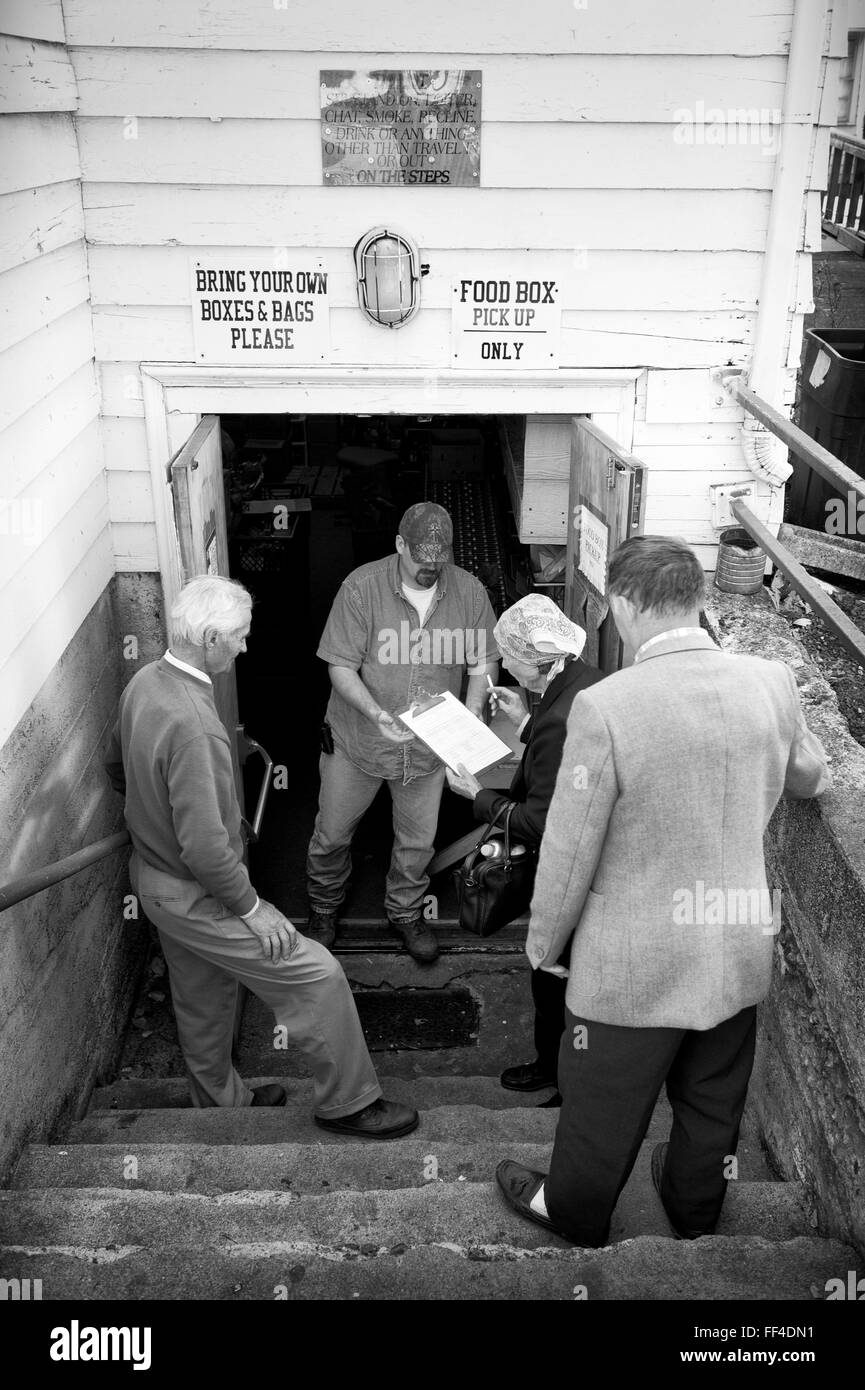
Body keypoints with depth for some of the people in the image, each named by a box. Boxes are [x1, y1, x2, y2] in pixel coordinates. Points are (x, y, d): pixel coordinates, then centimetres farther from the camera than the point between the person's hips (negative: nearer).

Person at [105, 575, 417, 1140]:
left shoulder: (146, 681, -3)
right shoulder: (191, 723, -34)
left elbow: (117, 765, 15)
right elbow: (206, 847, -32)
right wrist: (251, 907, -19)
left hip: (155, 871, 10)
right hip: (193, 895, -10)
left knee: (205, 994, 27)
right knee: (317, 975, -1)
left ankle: (220, 1095, 49)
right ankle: (347, 1103, 16)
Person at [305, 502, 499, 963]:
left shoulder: (469, 590, -9)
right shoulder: (361, 587, -18)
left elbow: (483, 660, 0)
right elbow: (341, 666, -17)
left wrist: (473, 708, -19)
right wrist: (376, 713, -33)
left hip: (429, 745, 2)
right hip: (357, 738, -2)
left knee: (417, 840, 18)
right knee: (332, 834, 16)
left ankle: (406, 912, 45)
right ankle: (323, 910, 44)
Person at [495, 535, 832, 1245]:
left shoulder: (605, 707, -25)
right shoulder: (773, 682, -10)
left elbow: (569, 852, -17)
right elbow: (811, 779, 11)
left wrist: (544, 942, 0)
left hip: (637, 961, -4)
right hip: (742, 949, 5)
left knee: (605, 1107, 20)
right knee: (714, 1101, 27)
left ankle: (574, 1214, 46)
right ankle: (695, 1213, 52)